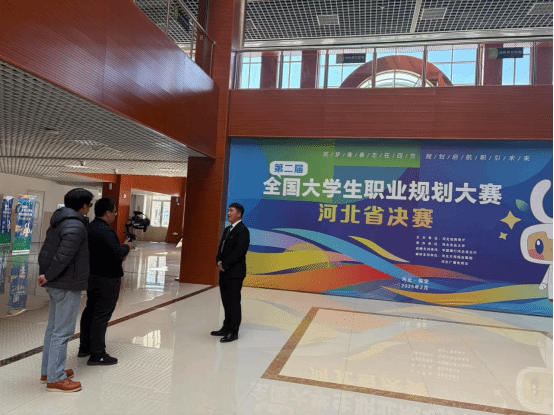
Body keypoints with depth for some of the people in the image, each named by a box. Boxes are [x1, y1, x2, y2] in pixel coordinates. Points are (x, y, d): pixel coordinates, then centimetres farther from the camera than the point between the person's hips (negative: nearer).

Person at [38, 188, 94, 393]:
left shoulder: (58, 223, 13)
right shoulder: (75, 226, -19)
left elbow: (45, 251, 15)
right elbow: (63, 257, -26)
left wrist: (45, 274, 13)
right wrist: (48, 276, -14)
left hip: (56, 285, 10)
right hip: (68, 286, -10)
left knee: (53, 328, 18)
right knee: (63, 332, -2)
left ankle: (48, 371, 30)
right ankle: (55, 379, 6)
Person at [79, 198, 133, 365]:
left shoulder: (89, 228, 9)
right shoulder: (105, 231, -22)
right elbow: (118, 253, -25)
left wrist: (119, 254, 12)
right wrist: (127, 246, -6)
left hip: (91, 276, 10)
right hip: (107, 280, -10)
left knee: (90, 312, 19)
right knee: (102, 316, -3)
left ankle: (84, 348, 32)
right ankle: (97, 355, 5)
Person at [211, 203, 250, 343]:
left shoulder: (242, 230, -12)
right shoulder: (228, 230, 16)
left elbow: (240, 250, -21)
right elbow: (222, 247, 17)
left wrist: (225, 264, -17)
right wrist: (219, 261, -1)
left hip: (235, 273, -9)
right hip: (224, 272, 9)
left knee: (234, 302, -1)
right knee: (226, 301, 15)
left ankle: (233, 332, 8)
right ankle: (227, 328, 27)